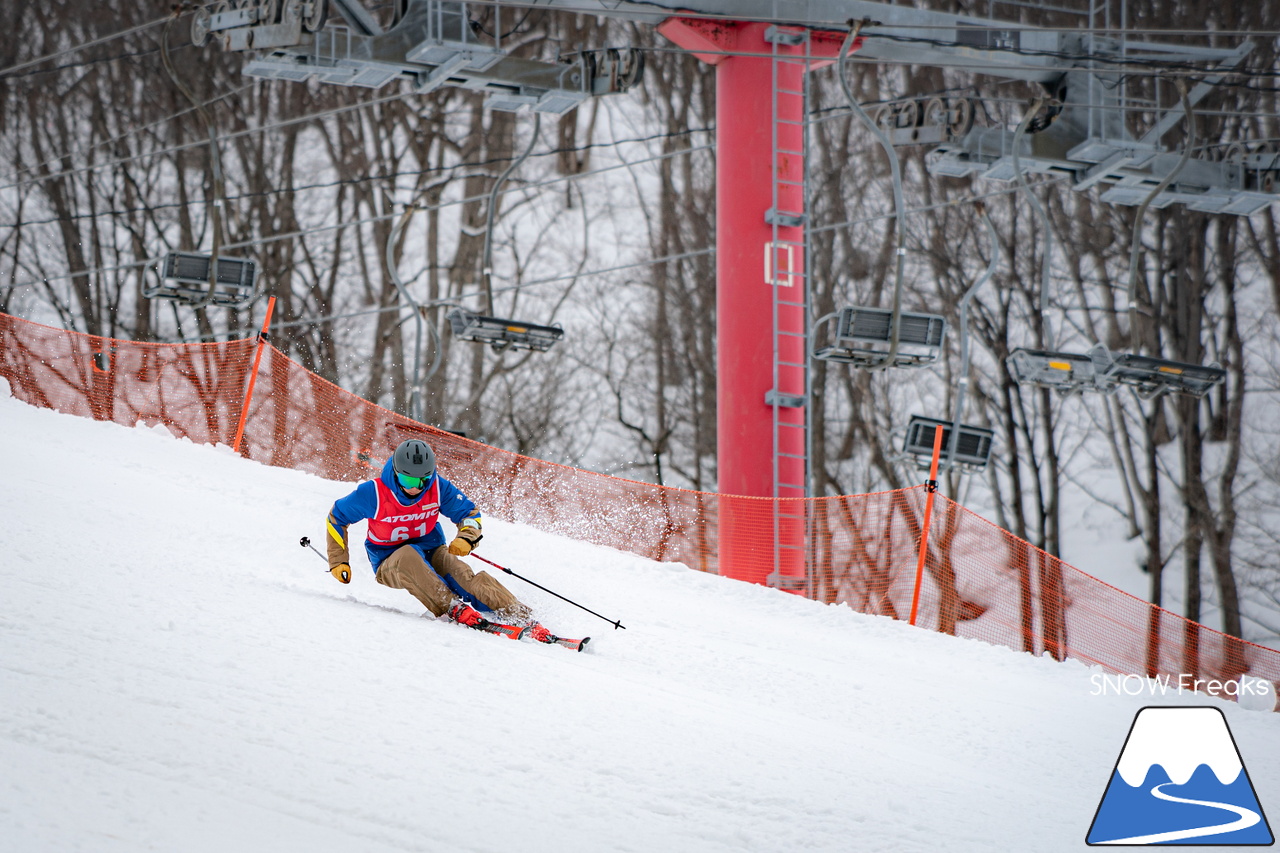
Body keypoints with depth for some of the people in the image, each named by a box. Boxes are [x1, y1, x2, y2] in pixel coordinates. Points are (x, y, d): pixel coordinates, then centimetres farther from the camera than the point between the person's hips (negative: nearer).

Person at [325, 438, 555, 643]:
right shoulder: (374, 494, -17)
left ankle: (524, 620, -37)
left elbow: (469, 513, 4)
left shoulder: (438, 488, -9)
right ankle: (453, 608, -47)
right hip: (389, 564, -2)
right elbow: (337, 518, -2)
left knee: (465, 576, -29)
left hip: (430, 553, 2)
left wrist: (465, 538, -17)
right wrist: (338, 562, -5)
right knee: (408, 555, -40)